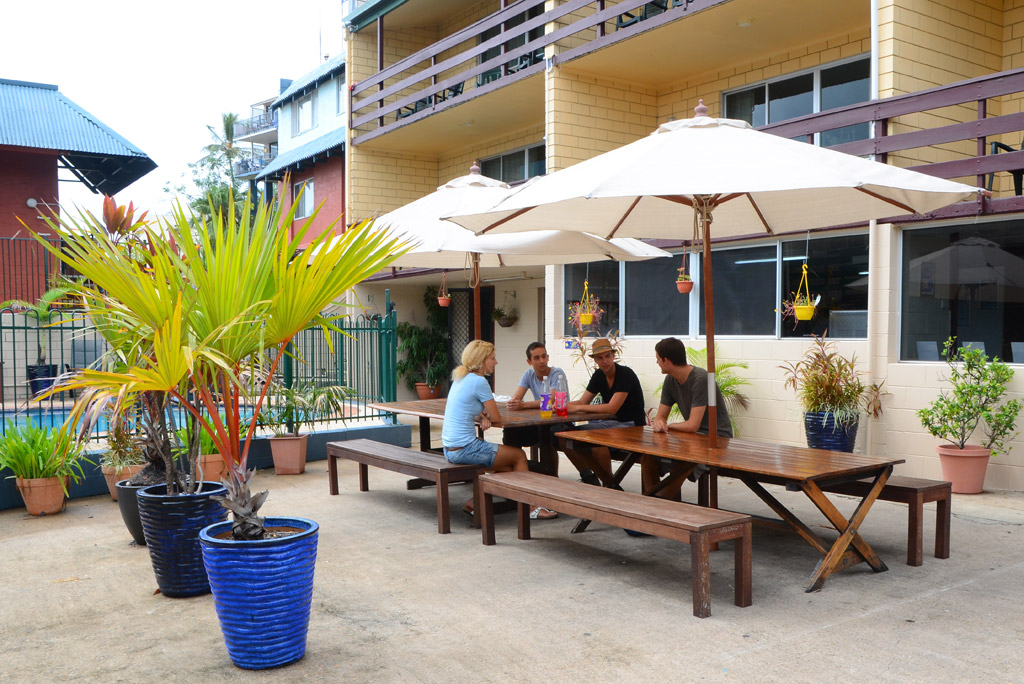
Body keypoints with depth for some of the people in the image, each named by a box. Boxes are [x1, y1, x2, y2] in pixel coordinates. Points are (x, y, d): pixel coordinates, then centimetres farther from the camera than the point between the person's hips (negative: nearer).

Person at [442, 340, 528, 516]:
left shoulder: (460, 379, 11)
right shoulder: (479, 381, -16)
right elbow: (497, 418, -10)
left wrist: (482, 417, 1)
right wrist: (485, 417, 12)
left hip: (450, 450, 9)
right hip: (465, 448, -9)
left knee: (508, 467, 19)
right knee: (519, 455, 8)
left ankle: (475, 503, 17)